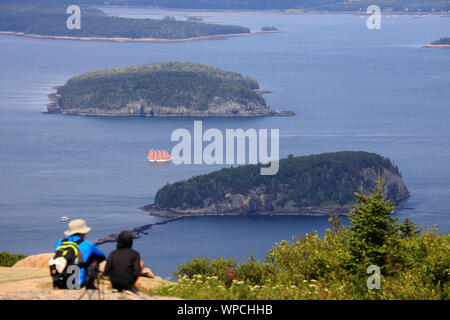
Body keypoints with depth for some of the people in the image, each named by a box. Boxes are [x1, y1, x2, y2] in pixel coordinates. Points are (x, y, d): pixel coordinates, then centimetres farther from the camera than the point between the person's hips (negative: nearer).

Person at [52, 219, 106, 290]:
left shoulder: (59, 243, 12)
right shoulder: (86, 245, 2)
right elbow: (103, 257, 21)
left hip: (57, 284, 4)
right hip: (76, 284, -4)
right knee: (95, 260, 12)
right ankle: (89, 285, 12)